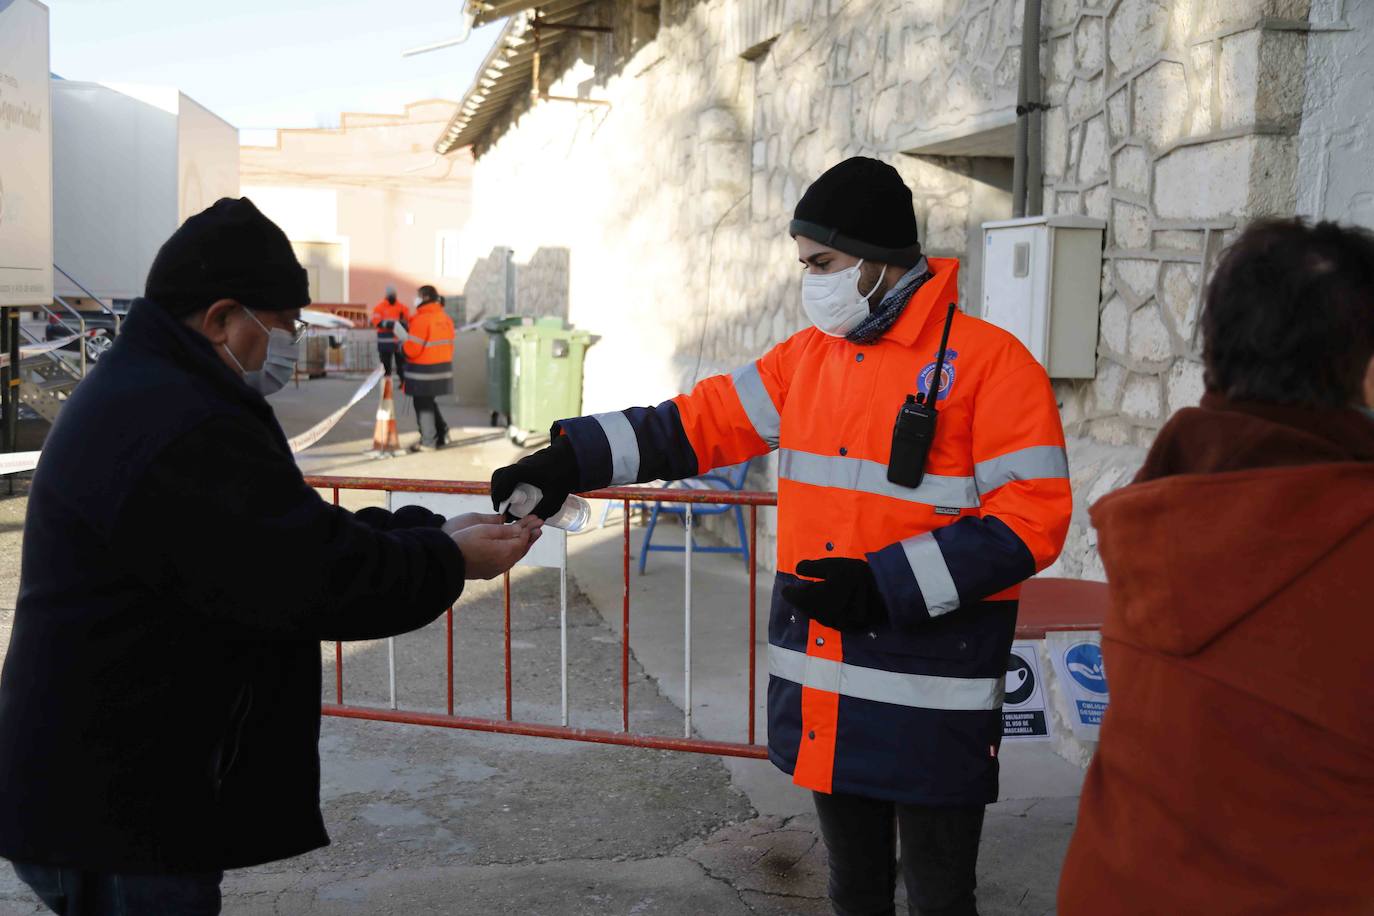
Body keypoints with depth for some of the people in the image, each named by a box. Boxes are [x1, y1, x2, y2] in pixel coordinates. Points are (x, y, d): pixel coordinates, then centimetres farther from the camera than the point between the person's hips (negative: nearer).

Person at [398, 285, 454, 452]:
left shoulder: (421, 319, -17)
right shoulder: (445, 318, 8)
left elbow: (412, 349, -18)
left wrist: (402, 344, 1)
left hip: (424, 371, -8)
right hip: (442, 368, 8)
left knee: (423, 405, 3)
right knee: (429, 402, 22)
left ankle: (428, 442, 7)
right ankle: (442, 434, 22)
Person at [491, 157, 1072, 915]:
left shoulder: (990, 362, -12)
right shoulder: (808, 356, 7)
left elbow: (1031, 517, -15)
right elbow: (699, 423, 6)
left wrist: (887, 584, -21)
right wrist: (571, 460, -5)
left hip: (928, 695, -5)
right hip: (824, 685, 6)